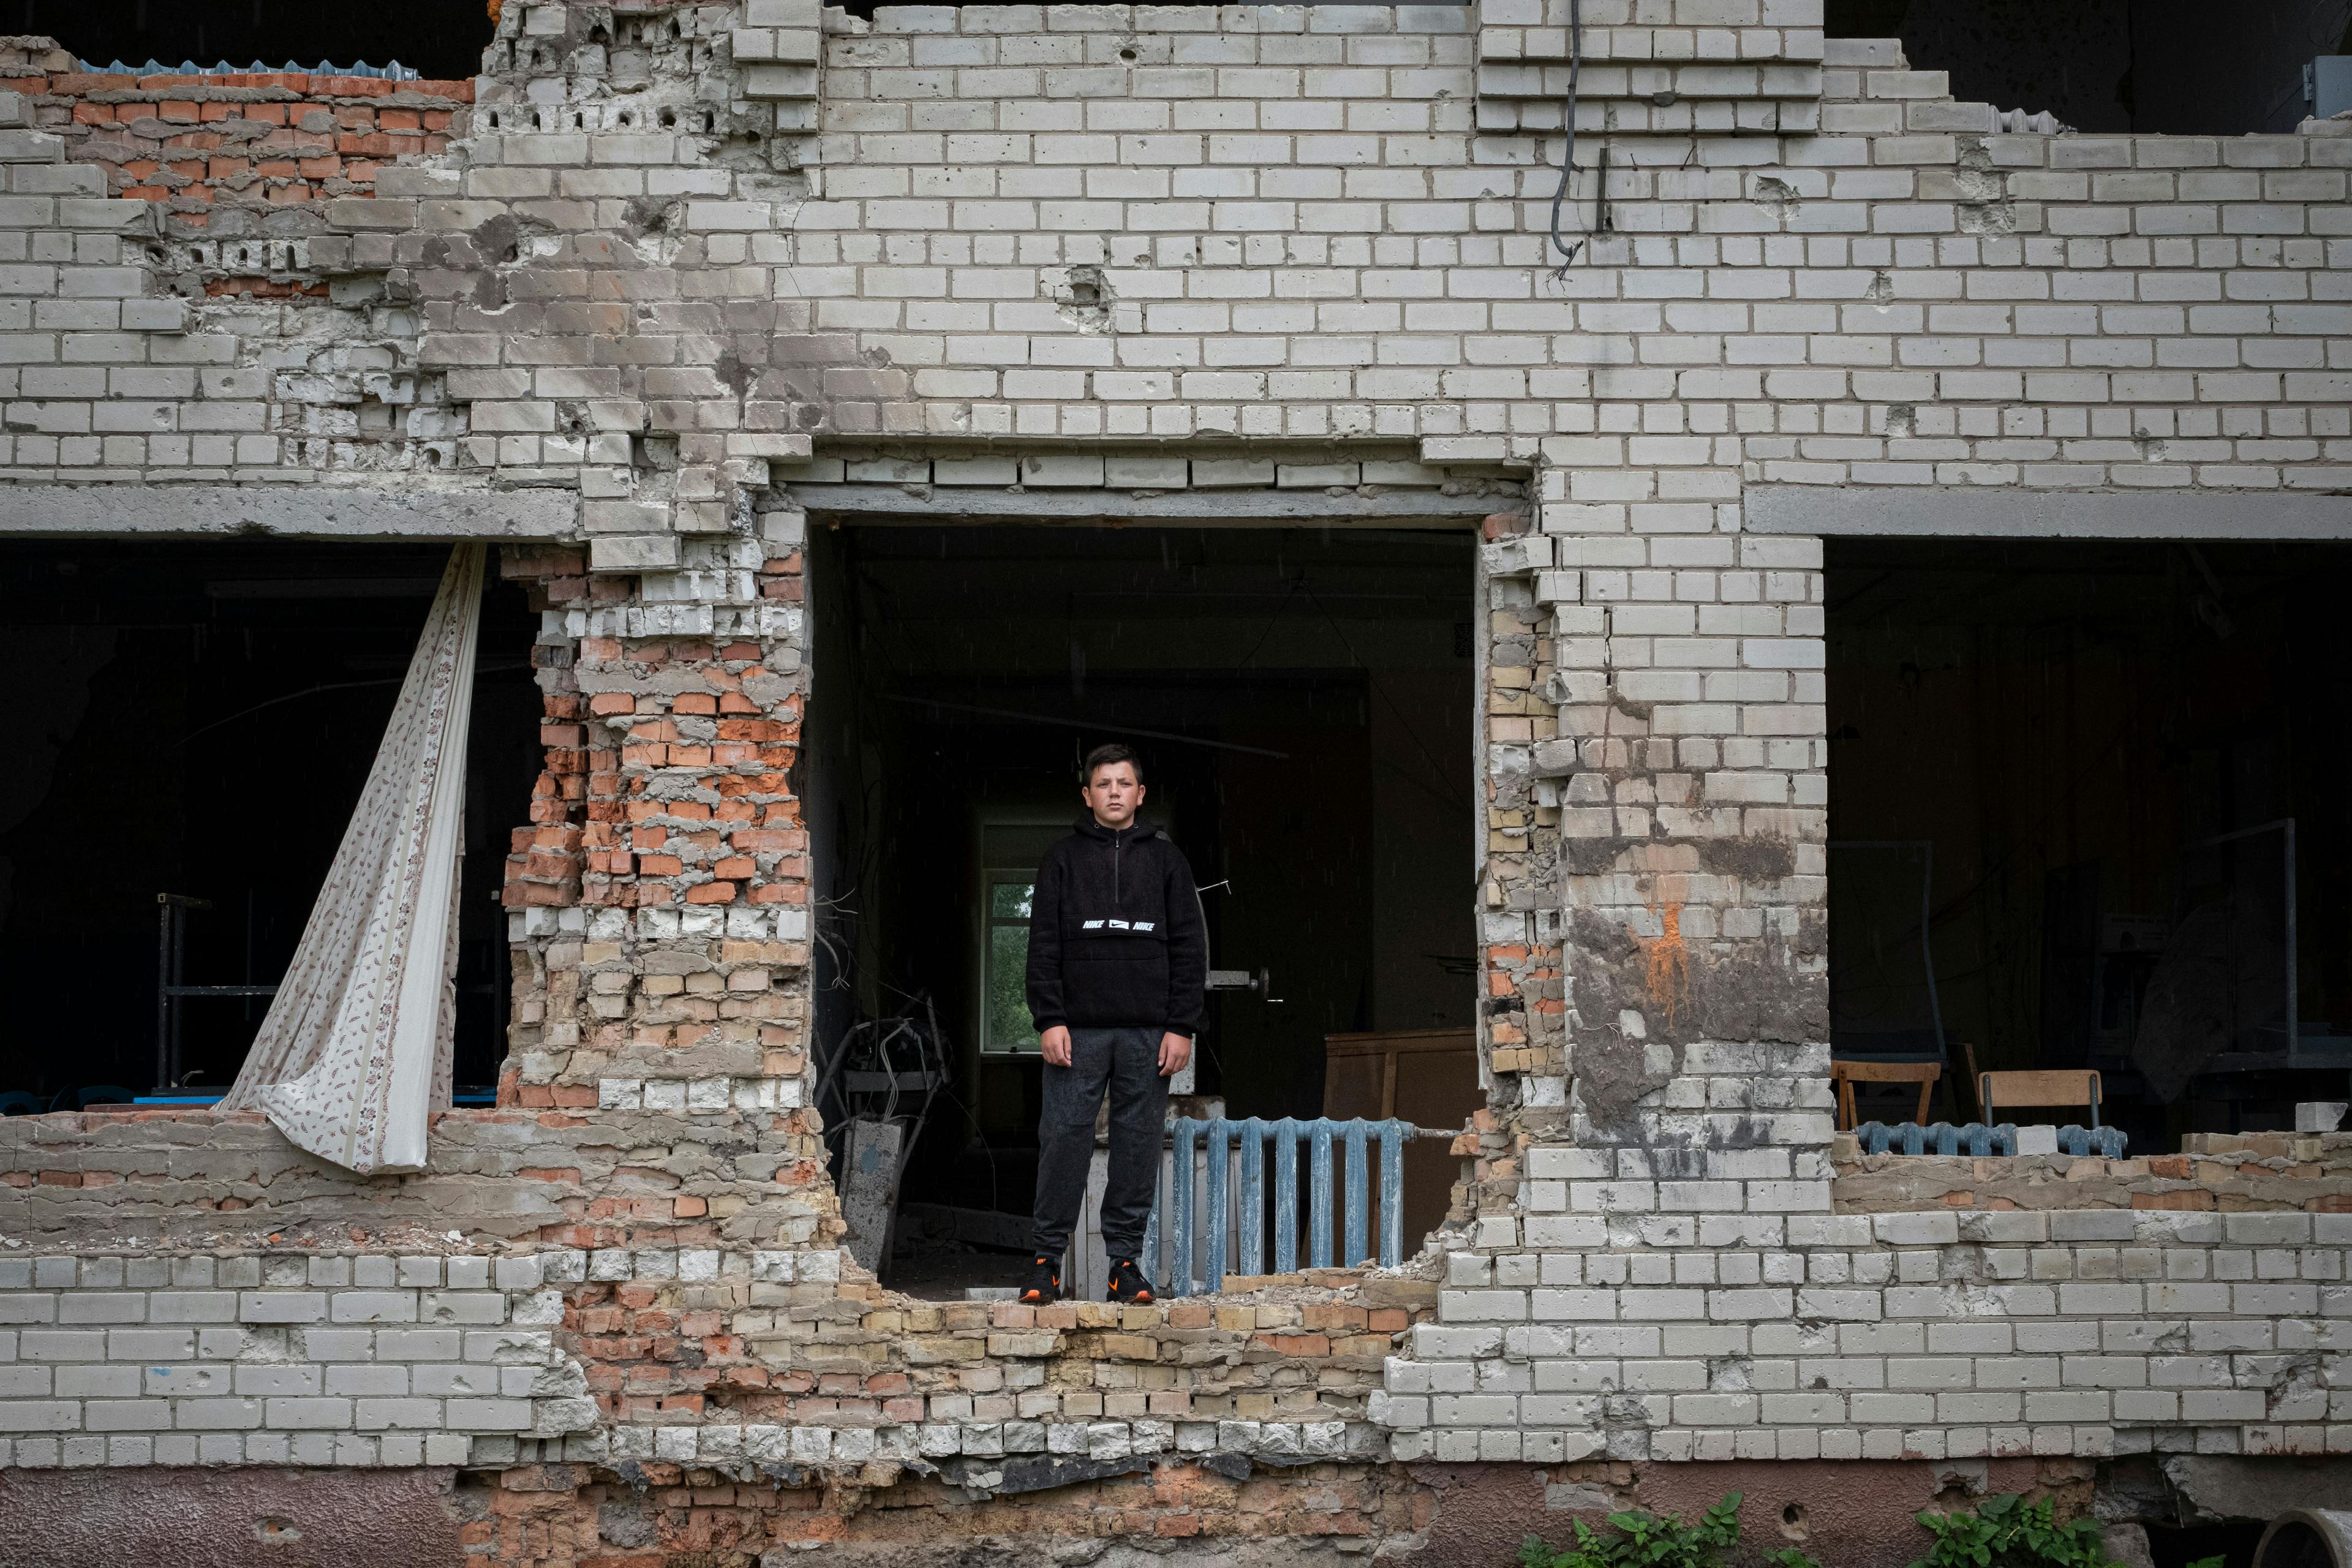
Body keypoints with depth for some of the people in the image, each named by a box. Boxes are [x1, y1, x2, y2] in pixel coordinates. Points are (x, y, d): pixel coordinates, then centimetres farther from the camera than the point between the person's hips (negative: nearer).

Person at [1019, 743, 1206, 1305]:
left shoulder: (1166, 860, 11)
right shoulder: (1063, 860, 9)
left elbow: (1190, 947, 8)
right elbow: (1043, 947, 5)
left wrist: (1182, 1026, -1)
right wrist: (1050, 1020, -6)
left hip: (1148, 1031, 1)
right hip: (1079, 1028, -1)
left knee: (1139, 1143, 1)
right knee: (1063, 1138, -4)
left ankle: (1126, 1259, 8)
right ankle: (1049, 1258, 3)